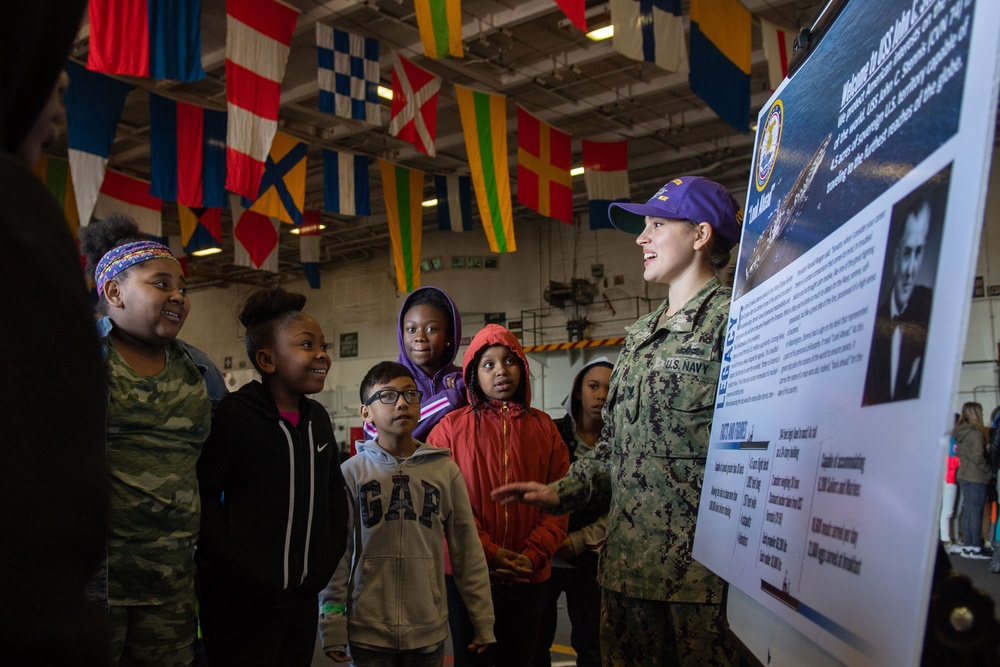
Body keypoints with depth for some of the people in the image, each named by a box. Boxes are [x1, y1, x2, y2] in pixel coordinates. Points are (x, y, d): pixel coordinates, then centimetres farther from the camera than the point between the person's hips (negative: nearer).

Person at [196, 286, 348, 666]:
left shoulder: (317, 419, 9)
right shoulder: (232, 416, -13)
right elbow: (204, 496, -15)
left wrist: (328, 556, 11)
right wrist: (232, 565, -15)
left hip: (304, 598, 7)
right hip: (241, 603, -7)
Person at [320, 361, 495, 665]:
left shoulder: (445, 470, 0)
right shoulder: (351, 473, -4)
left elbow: (468, 551, 3)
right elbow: (336, 553, -1)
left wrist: (483, 622, 5)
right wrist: (332, 626, -2)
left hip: (429, 633, 2)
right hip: (367, 633, -1)